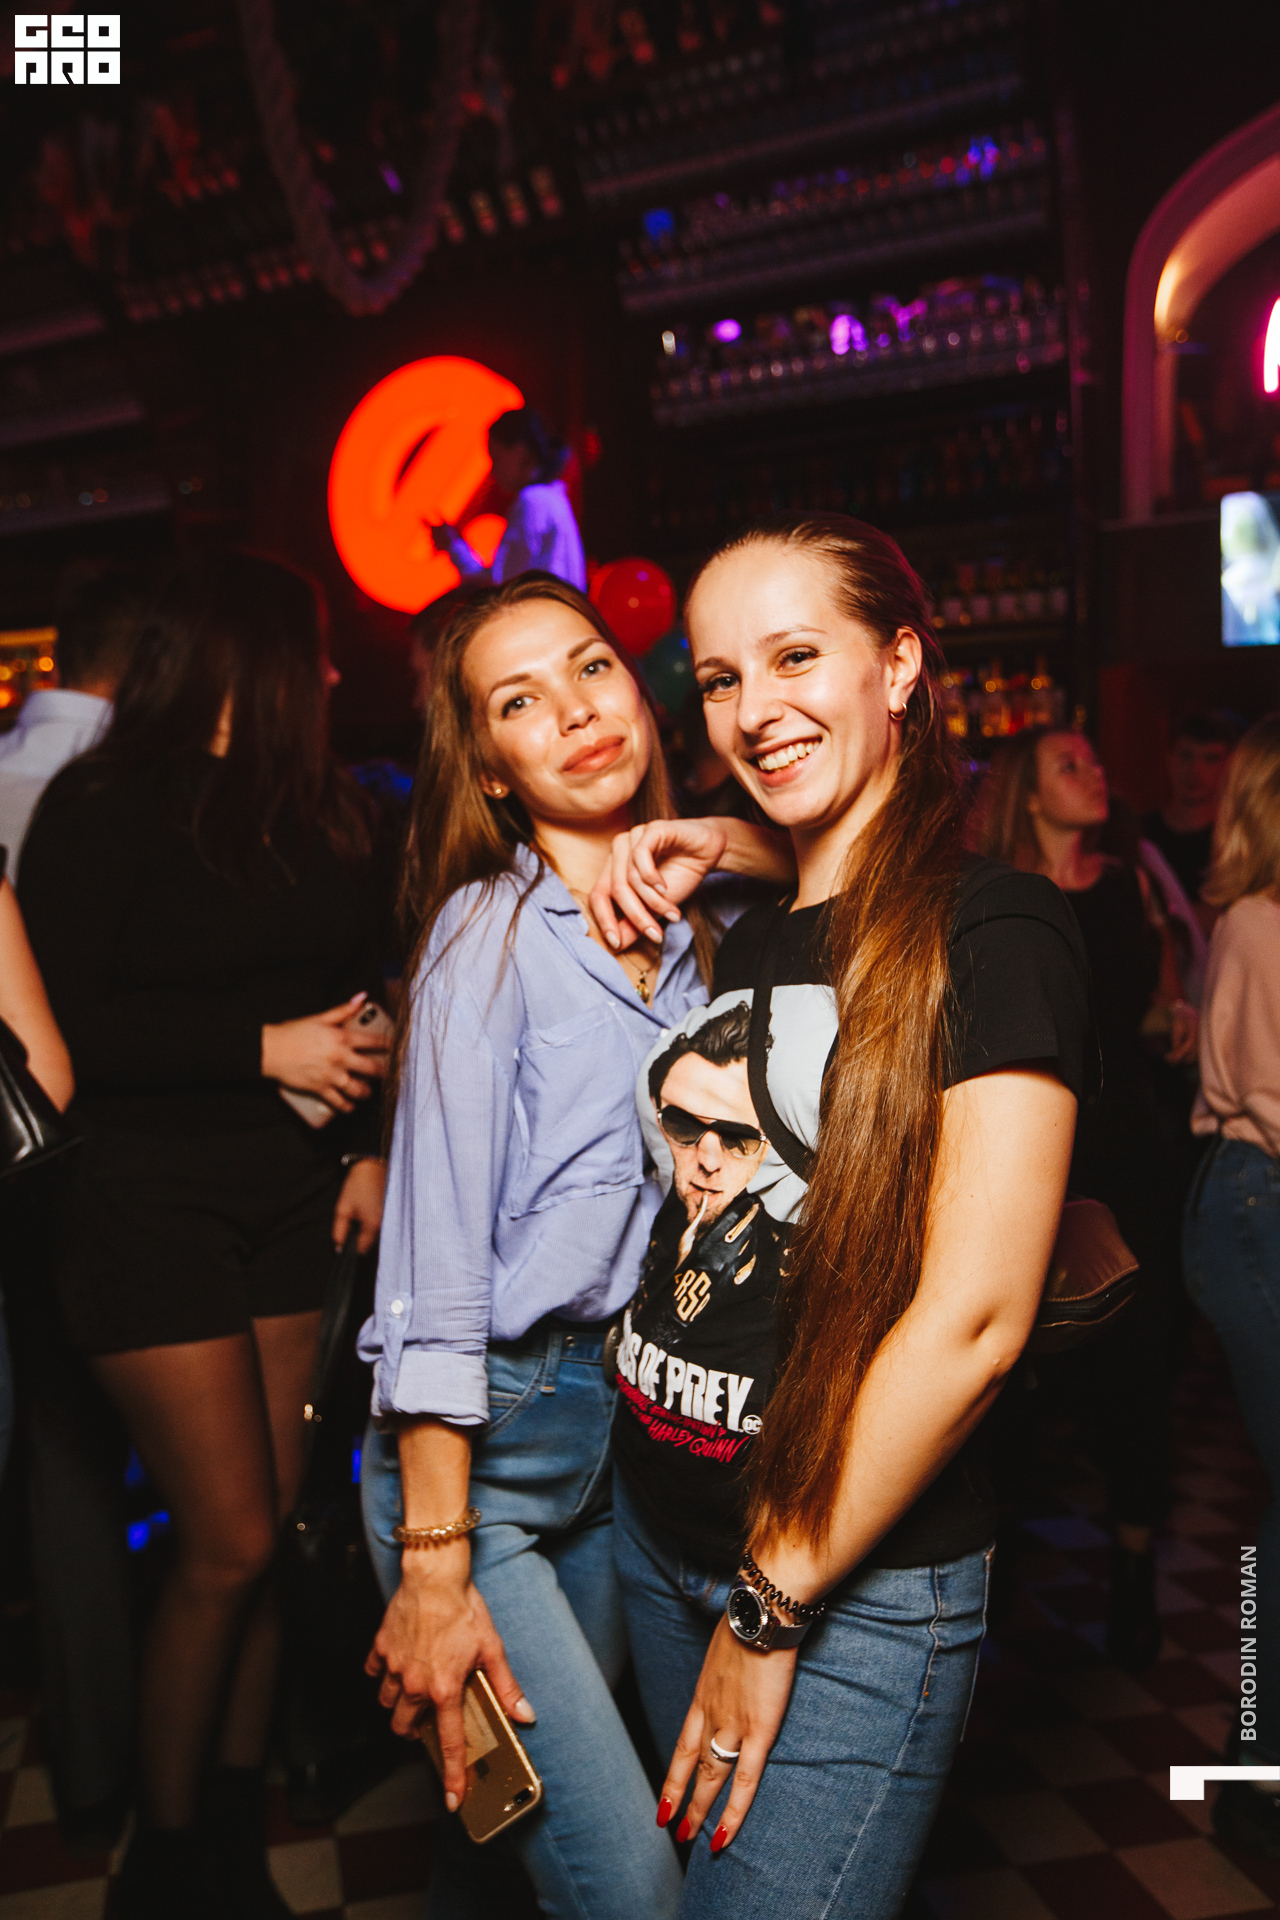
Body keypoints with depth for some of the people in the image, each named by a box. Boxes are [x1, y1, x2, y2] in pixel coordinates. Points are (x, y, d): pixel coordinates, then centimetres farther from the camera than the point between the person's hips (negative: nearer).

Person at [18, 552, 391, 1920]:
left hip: (292, 1199, 6)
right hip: (153, 1203, -5)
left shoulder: (310, 815, 12)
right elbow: (63, 1025, -13)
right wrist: (266, 1047, -15)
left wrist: (371, 1144, 5)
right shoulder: (102, 809, -5)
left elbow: (354, 997, 17)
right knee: (230, 1539, -3)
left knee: (263, 1532, 8)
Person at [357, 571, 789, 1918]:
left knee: (517, 1798, 20)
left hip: (627, 1426, 6)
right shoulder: (490, 929, -14)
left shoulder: (689, 925, 4)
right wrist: (434, 1564, -18)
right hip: (480, 1444, -6)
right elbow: (436, 1255, -17)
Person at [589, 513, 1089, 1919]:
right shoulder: (742, 937, 7)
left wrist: (775, 1605, -12)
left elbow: (976, 1315, -19)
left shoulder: (991, 929, -14)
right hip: (654, 1537, 7)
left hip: (860, 1593, -7)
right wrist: (649, 928, 2)